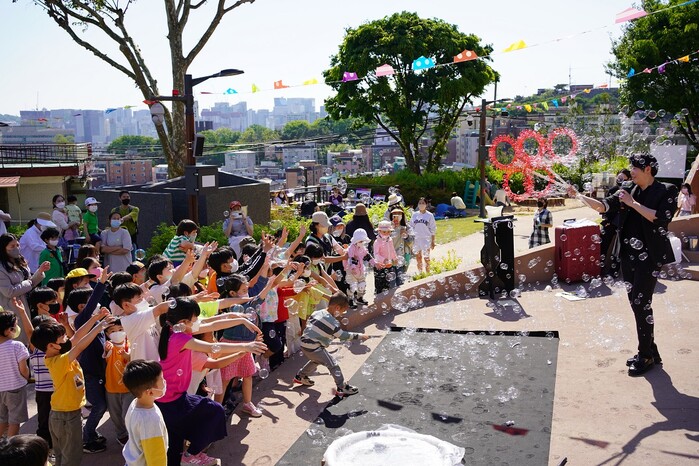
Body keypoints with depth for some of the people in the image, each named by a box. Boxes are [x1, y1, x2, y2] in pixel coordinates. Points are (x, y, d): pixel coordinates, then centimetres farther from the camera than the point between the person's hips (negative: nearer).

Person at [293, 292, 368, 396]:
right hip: (313, 347, -8)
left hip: (304, 343, 8)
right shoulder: (332, 322, -16)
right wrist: (360, 336, -5)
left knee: (316, 360, 33)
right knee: (333, 364, 0)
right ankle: (342, 388, 3)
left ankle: (300, 376, 46)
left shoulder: (317, 313, 4)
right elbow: (343, 335, -11)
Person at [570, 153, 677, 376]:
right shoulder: (627, 189, 9)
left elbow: (660, 218, -19)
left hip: (649, 256, -6)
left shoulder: (666, 192, -5)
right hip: (628, 255, 6)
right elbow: (603, 206, 2)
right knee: (636, 304, 10)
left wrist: (633, 203, -15)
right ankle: (650, 351, 23)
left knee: (641, 304, -7)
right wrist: (578, 195, -9)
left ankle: (646, 356, 6)